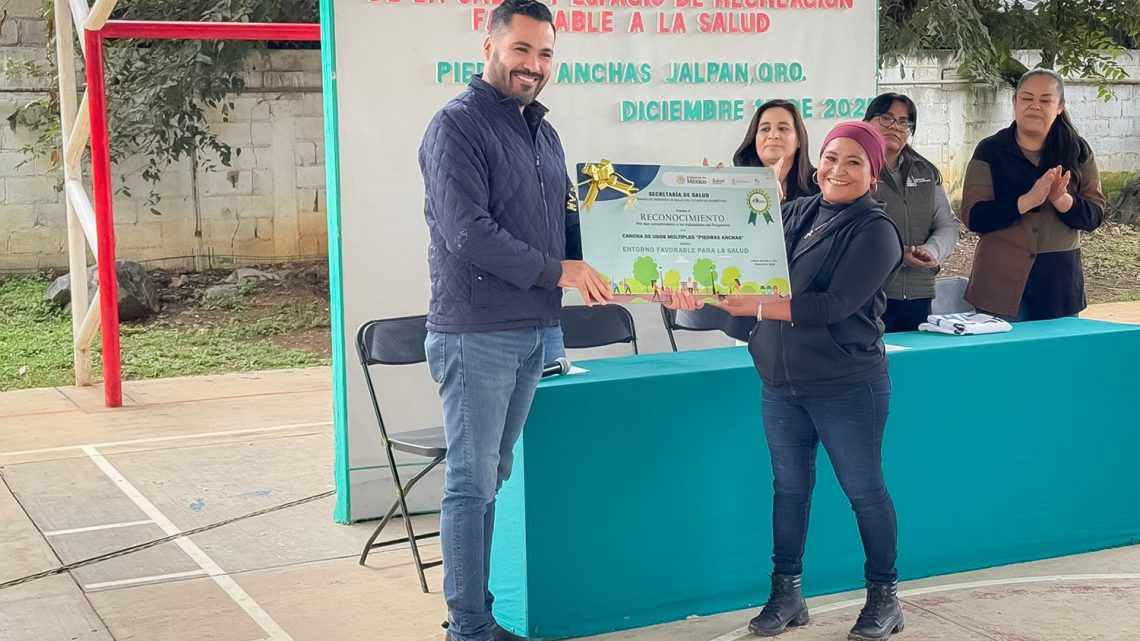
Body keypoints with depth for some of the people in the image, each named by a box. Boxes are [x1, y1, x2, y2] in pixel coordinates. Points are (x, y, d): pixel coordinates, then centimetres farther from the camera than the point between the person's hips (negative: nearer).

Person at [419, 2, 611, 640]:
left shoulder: (543, 134, 16)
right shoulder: (458, 125, -10)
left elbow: (564, 223, 19)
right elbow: (469, 233, -19)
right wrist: (556, 270, -14)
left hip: (534, 332, 8)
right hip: (476, 334, -8)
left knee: (491, 478, 14)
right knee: (472, 483, -3)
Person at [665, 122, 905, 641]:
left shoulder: (875, 231, -11)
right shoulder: (796, 214, 8)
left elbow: (833, 305, -20)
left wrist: (758, 306, -25)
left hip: (847, 388, -5)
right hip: (781, 384, 6)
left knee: (864, 491, 6)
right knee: (789, 488, 13)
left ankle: (884, 596, 21)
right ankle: (786, 593, 25)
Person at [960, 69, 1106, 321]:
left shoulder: (1077, 151, 6)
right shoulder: (990, 151, -1)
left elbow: (1094, 215, 0)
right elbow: (973, 217, -10)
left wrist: (1061, 199, -20)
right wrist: (1028, 200, -23)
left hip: (1059, 281, 2)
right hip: (1001, 281, -2)